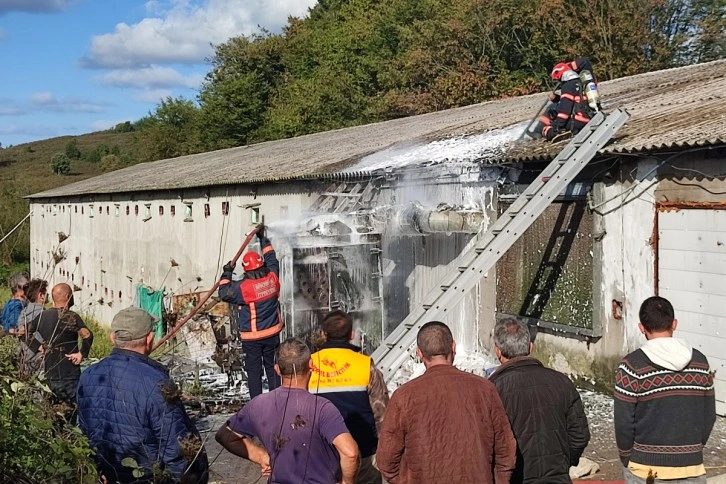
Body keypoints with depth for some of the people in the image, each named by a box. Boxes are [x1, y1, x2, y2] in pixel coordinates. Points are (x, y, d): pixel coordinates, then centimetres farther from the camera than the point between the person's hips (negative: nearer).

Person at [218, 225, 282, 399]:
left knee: (254, 370, 6)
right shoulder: (272, 278, -6)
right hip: (272, 333, 4)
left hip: (251, 337, -4)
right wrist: (263, 239, 20)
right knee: (272, 367, 14)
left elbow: (224, 293, -8)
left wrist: (227, 274, 1)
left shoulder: (243, 287, -20)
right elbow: (272, 259, 11)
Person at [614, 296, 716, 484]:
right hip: (691, 468, 3)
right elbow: (709, 416, 6)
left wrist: (627, 458, 5)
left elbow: (624, 422, -10)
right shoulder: (700, 361, 0)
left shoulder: (633, 365, -13)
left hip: (646, 469, -3)